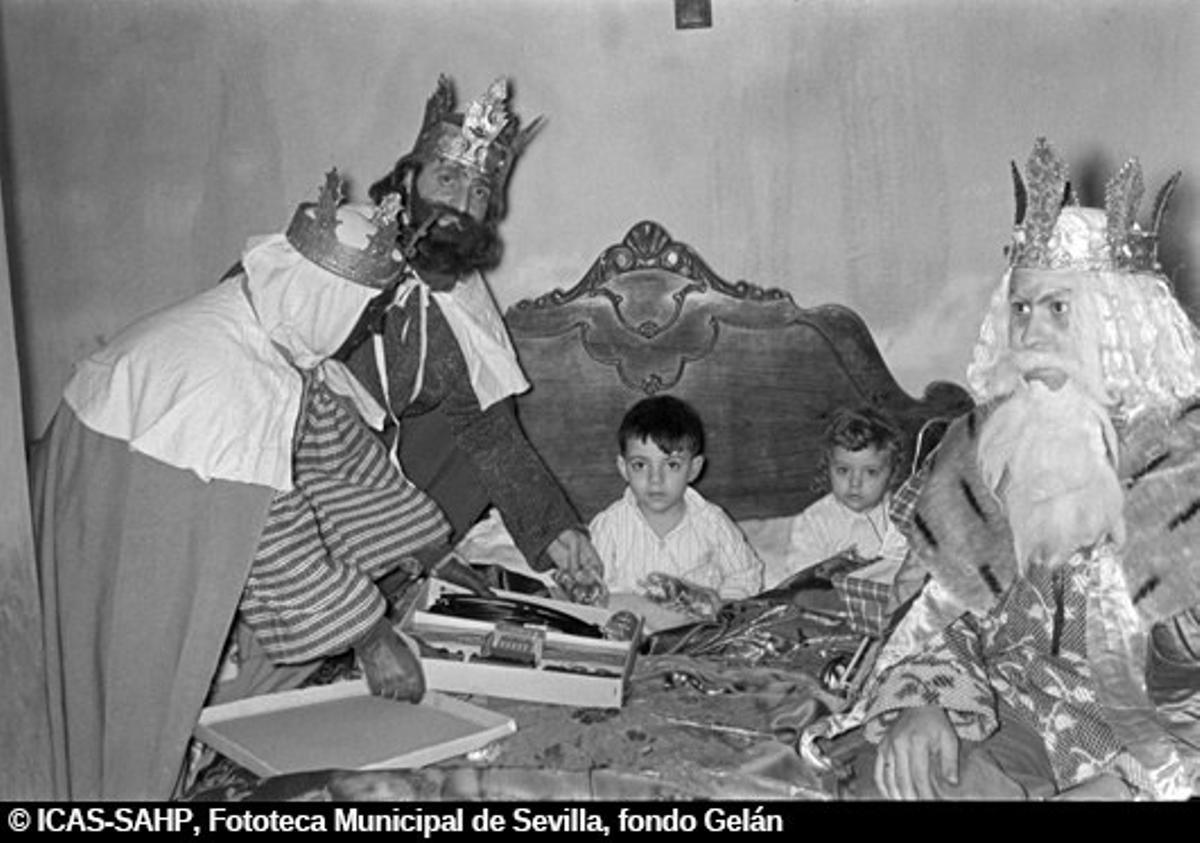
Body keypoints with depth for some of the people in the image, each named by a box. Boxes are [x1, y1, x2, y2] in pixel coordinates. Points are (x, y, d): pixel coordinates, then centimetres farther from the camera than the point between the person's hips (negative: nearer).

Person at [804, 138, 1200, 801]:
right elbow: (948, 612, 7)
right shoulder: (988, 443, 3)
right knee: (887, 768, -21)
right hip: (1020, 714, 3)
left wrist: (1127, 778, -23)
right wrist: (925, 707, -11)